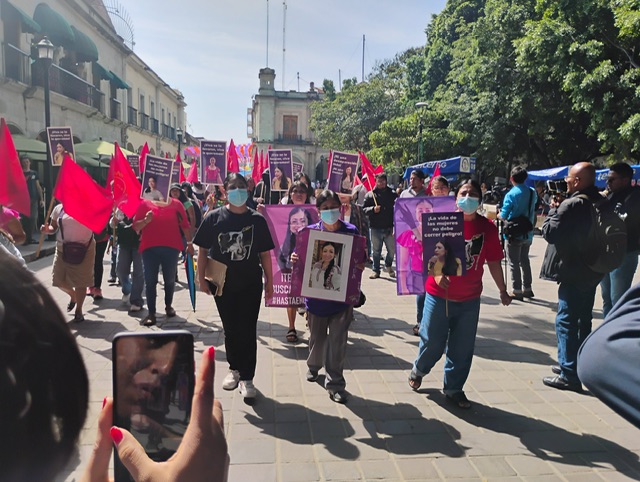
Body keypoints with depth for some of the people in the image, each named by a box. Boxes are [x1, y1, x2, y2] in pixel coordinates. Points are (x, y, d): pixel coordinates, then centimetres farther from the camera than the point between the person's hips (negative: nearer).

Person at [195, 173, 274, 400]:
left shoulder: (257, 219, -1)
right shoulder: (214, 218, -2)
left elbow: (264, 253, 3)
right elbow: (203, 250, 2)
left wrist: (269, 280, 3)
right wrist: (201, 278, -3)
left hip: (250, 284, -1)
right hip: (223, 284, 1)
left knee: (248, 331, 2)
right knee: (230, 329, 14)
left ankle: (246, 377, 12)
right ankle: (234, 368, 33)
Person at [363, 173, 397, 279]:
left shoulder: (392, 194, 7)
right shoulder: (370, 195, 4)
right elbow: (364, 209, 2)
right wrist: (373, 209, -16)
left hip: (389, 228, 1)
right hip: (376, 228, -1)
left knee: (392, 250, 7)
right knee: (376, 251, 7)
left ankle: (388, 265, 34)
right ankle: (376, 271, 18)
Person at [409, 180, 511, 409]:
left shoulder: (487, 227, -2)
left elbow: (494, 262, 6)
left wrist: (502, 291, 12)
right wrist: (437, 273, -23)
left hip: (469, 299, 2)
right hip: (438, 294, -2)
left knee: (462, 349, 11)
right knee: (433, 342, 9)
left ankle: (454, 388, 31)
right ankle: (418, 370, 39)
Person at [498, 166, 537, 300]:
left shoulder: (511, 194, -17)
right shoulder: (532, 193, 3)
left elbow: (503, 216, -16)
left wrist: (499, 215, 4)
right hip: (528, 233, 6)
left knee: (514, 263, 3)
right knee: (525, 260, 18)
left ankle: (517, 291, 6)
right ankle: (527, 289, 24)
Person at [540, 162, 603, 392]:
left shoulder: (572, 204, -21)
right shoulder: (600, 203, 8)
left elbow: (549, 232, -19)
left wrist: (553, 210, -4)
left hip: (573, 272, -9)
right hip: (592, 270, 9)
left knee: (566, 320, -4)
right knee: (583, 319, 18)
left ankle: (569, 374, -2)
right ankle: (579, 365, 31)